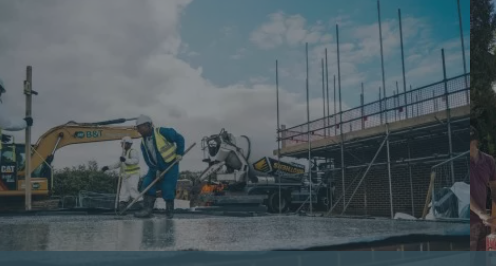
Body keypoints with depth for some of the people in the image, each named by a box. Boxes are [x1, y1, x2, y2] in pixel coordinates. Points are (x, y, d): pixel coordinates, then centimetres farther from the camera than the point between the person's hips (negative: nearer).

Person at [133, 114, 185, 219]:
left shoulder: (162, 132, -20)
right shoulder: (143, 142, 1)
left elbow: (179, 138, -11)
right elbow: (148, 159, -1)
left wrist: (179, 153, -12)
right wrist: (155, 170, -12)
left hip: (170, 165, -6)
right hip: (156, 168, 6)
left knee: (168, 189, -7)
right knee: (147, 184, -6)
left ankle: (169, 211, 10)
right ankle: (147, 209, -2)